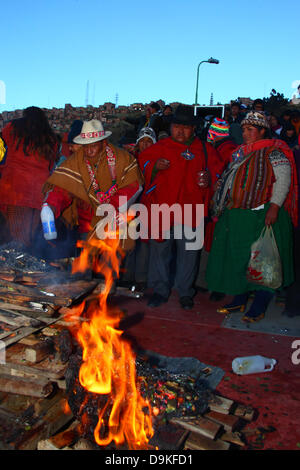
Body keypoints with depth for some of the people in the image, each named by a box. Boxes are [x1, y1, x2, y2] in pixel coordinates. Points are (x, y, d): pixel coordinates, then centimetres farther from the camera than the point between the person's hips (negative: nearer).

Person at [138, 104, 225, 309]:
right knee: (160, 250, 6)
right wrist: (154, 167, -12)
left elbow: (217, 169, 13)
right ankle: (160, 290, 21)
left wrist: (209, 179, -9)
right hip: (161, 207, 0)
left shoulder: (205, 149, 10)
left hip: (190, 210, 0)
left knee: (188, 252, 4)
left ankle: (185, 292, 20)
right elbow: (143, 165, 9)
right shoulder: (159, 147, 9)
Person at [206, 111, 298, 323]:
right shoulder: (240, 152, 18)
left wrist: (274, 207, -22)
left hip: (261, 215, -7)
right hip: (236, 216, 8)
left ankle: (259, 307, 8)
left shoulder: (273, 151, -4)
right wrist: (220, 207, 17)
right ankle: (240, 300, 24)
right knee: (238, 258, 11)